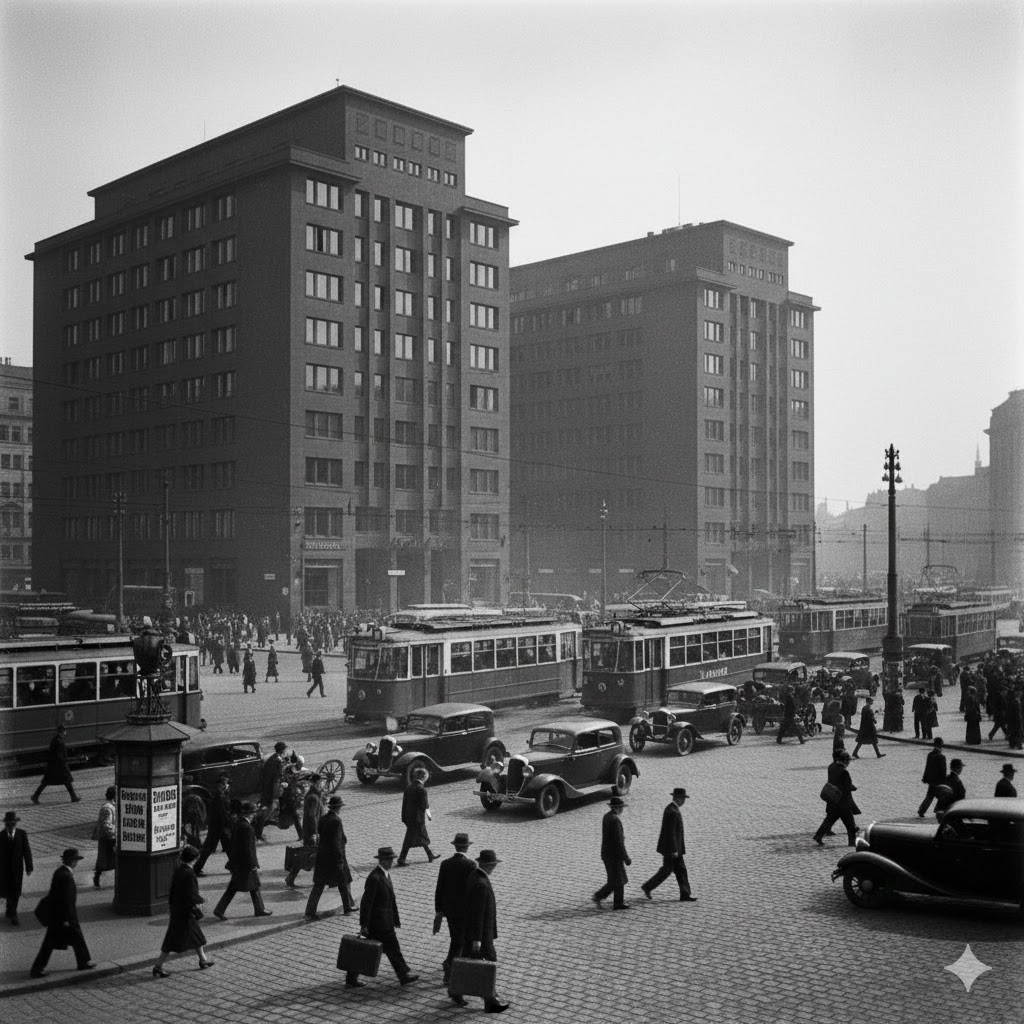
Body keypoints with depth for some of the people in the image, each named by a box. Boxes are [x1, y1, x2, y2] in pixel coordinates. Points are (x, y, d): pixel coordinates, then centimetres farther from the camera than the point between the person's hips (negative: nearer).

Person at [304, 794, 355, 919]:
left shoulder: (322, 818, 2)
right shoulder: (336, 821, -21)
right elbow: (336, 843, -22)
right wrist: (340, 861, -17)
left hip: (321, 857, 7)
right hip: (334, 857, -7)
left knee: (318, 885, 9)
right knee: (344, 882, 14)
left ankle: (310, 912, 5)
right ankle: (348, 906, 30)